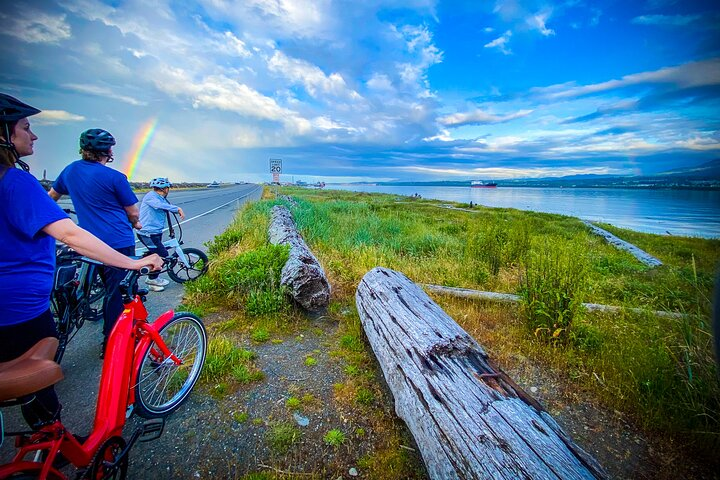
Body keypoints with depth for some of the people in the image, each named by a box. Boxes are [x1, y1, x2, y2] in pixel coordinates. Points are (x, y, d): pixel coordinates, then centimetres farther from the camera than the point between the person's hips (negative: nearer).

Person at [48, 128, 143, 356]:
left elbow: (52, 196, 26)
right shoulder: (115, 177, -13)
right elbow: (133, 213, -6)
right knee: (118, 293, 1)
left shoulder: (70, 170, 8)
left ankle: (109, 336, 36)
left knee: (111, 290, 22)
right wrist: (135, 223, 17)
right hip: (119, 243, -7)